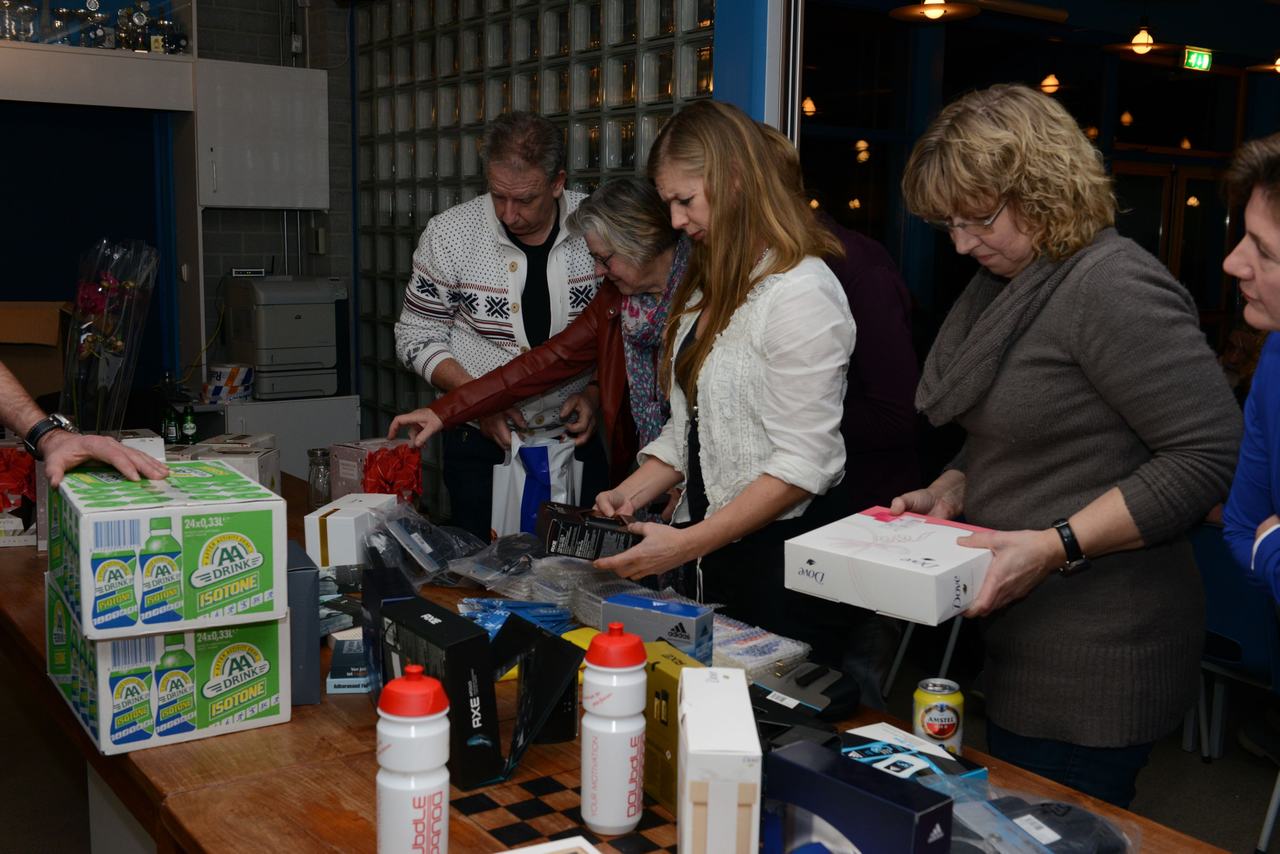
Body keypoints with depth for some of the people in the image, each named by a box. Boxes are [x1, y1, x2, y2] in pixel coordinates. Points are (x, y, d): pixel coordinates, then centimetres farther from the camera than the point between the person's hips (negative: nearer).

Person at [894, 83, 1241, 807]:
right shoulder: (1008, 286, 13)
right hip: (1020, 640, 9)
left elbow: (1212, 454, -21)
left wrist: (1056, 546, -24)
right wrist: (948, 491, 5)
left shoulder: (1112, 286, -17)